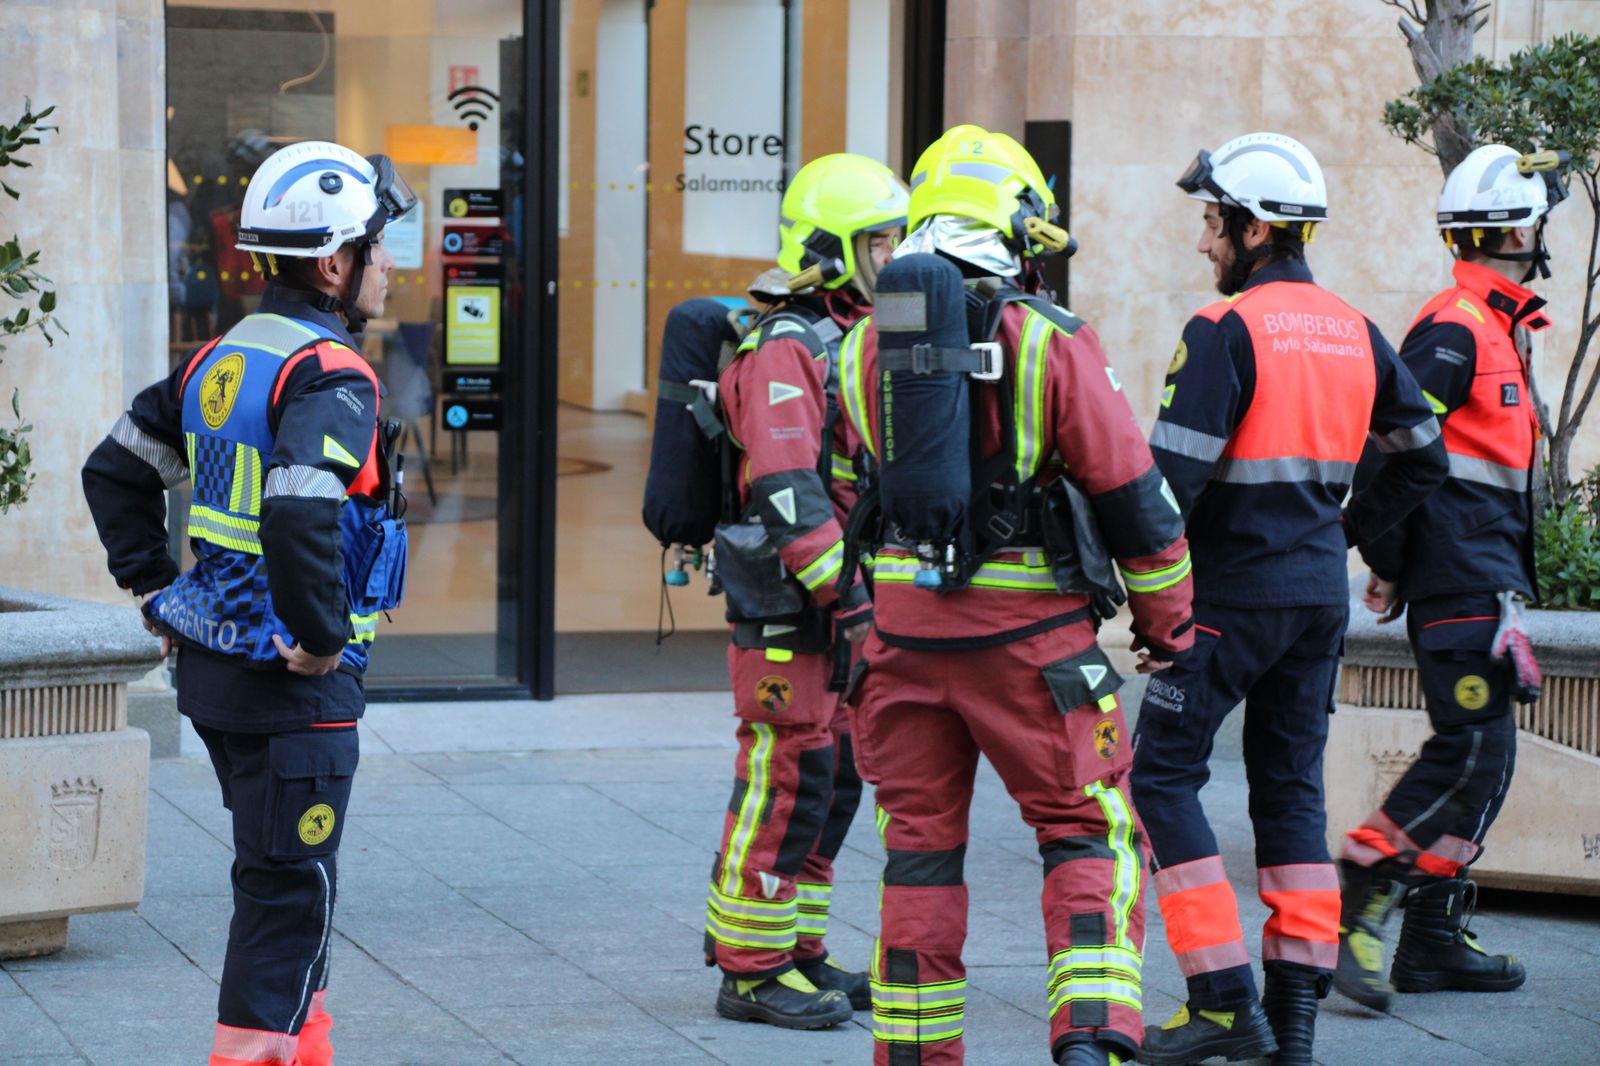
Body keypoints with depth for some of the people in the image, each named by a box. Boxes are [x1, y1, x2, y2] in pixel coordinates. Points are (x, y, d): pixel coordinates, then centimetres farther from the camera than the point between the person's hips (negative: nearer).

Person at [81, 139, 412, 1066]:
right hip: (293, 681, -9)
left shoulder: (222, 359, 9)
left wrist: (156, 588, 18)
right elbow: (299, 513, -35)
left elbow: (115, 470, 17)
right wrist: (323, 635, -23)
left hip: (212, 667, 9)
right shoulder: (331, 378, -19)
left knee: (281, 872, 20)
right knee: (293, 883, -2)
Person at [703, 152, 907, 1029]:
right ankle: (750, 971, 1)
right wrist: (847, 594, -25)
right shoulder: (785, 352, -15)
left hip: (836, 609, 10)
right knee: (785, 782, -6)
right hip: (786, 609, -10)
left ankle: (798, 951, 22)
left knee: (833, 781, 13)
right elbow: (787, 492, -24)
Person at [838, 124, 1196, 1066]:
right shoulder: (1051, 343, -10)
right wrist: (1169, 625, 6)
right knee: (1089, 838, 5)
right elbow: (1132, 496, -6)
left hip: (907, 626, 4)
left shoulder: (869, 345, 4)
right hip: (1027, 634, -4)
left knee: (920, 847, 13)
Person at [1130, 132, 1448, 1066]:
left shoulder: (1225, 331, -13)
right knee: (1292, 785, 12)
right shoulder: (1354, 332, 9)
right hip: (1322, 595, 7)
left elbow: (1175, 472, -18)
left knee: (1164, 773, 0)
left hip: (1233, 593, -7)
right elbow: (1424, 456, 16)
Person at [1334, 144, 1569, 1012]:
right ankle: (1356, 905, -12)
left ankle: (1434, 939, 14)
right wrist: (1389, 570, -15)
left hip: (1485, 581, 10)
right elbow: (1386, 452, -19)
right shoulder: (1454, 330, -13)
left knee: (1479, 757, 11)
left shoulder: (1495, 329, 19)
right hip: (1461, 582, -10)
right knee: (1473, 752, -13)